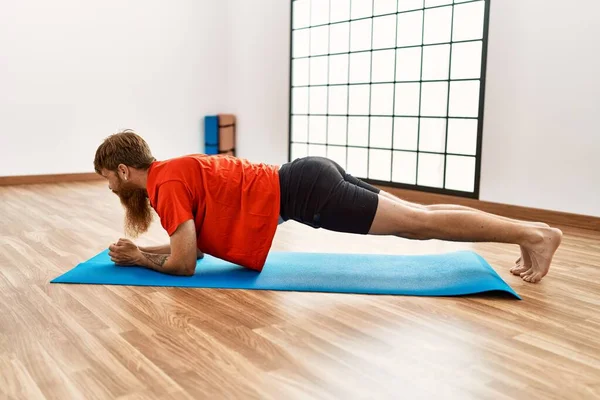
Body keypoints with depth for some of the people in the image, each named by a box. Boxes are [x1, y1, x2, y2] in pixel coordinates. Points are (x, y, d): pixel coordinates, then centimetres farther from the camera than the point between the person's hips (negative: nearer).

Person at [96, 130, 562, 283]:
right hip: (305, 181, 8)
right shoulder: (175, 173, 19)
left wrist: (138, 258, 8)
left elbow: (183, 263, -10)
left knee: (419, 222, -5)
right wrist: (141, 250, 21)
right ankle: (528, 230, 18)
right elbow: (193, 243, 26)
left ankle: (533, 233, 4)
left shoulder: (167, 182, -8)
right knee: (417, 218, 10)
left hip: (303, 192, -8)